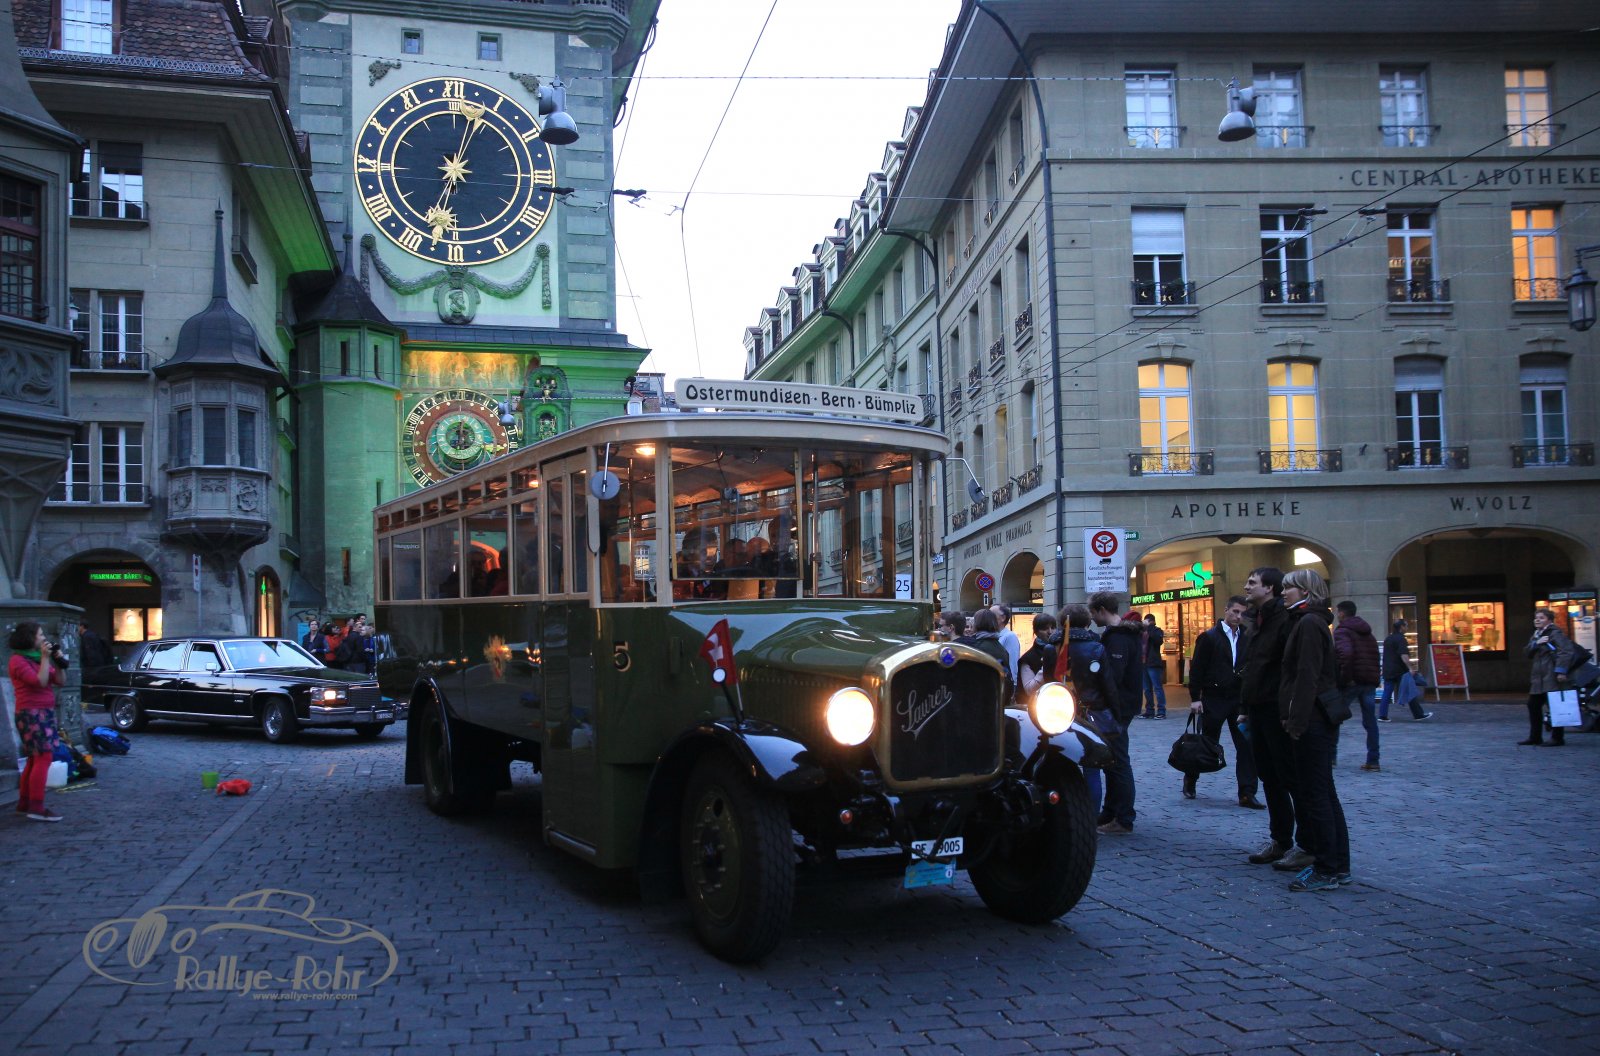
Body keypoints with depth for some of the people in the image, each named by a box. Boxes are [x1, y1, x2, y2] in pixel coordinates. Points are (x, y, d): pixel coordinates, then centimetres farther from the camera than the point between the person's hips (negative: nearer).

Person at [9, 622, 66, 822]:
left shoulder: (37, 658, 16)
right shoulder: (18, 660, -9)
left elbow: (61, 682, 11)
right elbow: (40, 682, -21)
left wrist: (58, 661, -1)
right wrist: (45, 658, -16)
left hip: (44, 713, 9)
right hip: (32, 714, -9)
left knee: (35, 760, 14)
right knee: (44, 758, -16)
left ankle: (24, 803, 22)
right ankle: (37, 808, -18)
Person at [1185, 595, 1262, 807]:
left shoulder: (1246, 638, 6)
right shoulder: (1209, 637, -4)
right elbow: (1196, 669, -5)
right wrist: (1195, 698, -9)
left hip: (1239, 700, 3)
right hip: (1214, 700, -3)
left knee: (1246, 746, -3)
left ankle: (1247, 793, 1)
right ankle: (1190, 780, 30)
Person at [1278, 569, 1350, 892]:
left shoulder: (1309, 623, -12)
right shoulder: (1304, 621, 17)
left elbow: (1307, 677, -19)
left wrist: (1297, 721, -20)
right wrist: (1295, 719, 17)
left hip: (1314, 719, -10)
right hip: (1320, 719, 10)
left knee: (1314, 795, -6)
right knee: (1324, 793, 13)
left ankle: (1327, 871, -1)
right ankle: (1339, 866, 19)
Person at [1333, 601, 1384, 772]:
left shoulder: (1342, 630, -7)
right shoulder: (1367, 633, 18)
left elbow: (1345, 653, -25)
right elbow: (1375, 657, 17)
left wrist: (1345, 676, -19)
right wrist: (1375, 678, 14)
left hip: (1351, 681, -6)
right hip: (1370, 681, 6)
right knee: (1370, 721, 7)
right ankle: (1372, 761, 5)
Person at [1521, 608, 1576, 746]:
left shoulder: (1555, 634, -8)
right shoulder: (1536, 635, 19)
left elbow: (1566, 652, -19)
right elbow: (1527, 652, 11)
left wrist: (1561, 671, -27)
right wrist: (1536, 643, -7)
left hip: (1552, 677, -10)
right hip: (1538, 678, 10)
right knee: (1533, 705, 13)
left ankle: (1557, 738, -1)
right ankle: (1535, 737, 21)